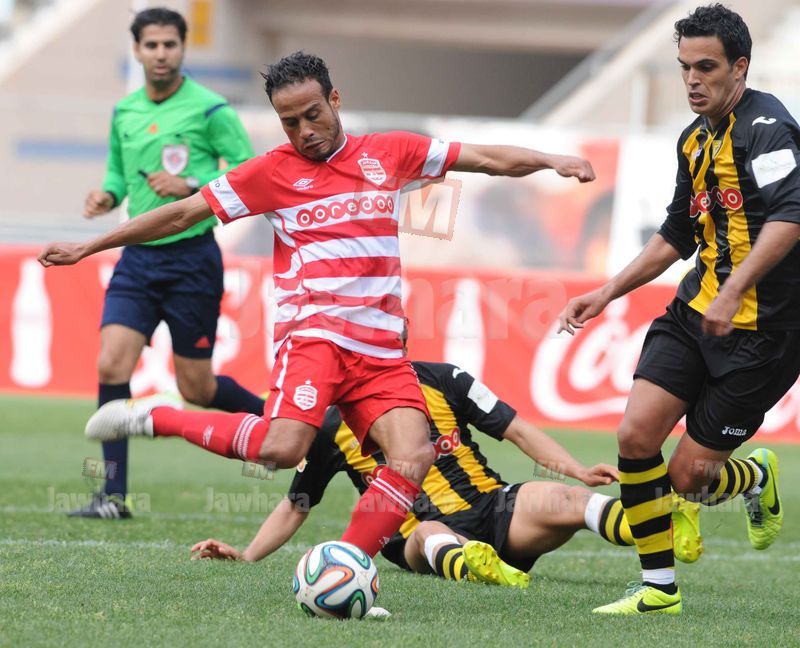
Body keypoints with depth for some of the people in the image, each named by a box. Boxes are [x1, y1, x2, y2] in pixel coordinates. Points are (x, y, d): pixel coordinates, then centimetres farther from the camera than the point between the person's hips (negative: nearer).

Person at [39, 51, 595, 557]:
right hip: (314, 331, -4)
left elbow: (486, 159, 16)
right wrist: (88, 247, 9)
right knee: (283, 447, -29)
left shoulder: (389, 154, 13)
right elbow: (185, 213, 9)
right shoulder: (274, 171, 6)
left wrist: (551, 160, 2)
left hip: (381, 348, 4)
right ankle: (152, 418, -11)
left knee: (413, 457, -19)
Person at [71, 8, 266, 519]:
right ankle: (114, 495, -7)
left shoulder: (210, 110, -8)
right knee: (111, 365, -12)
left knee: (196, 387, 2)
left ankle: (271, 416, 33)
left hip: (192, 257, -4)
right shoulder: (124, 113, 9)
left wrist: (191, 186, -20)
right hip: (138, 256, 5)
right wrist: (109, 194, 2)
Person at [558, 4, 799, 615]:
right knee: (636, 434, -9)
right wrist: (608, 293, 25)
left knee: (689, 478, -4)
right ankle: (659, 588, 4)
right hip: (695, 312, 8)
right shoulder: (695, 140, 14)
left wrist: (734, 292, -37)